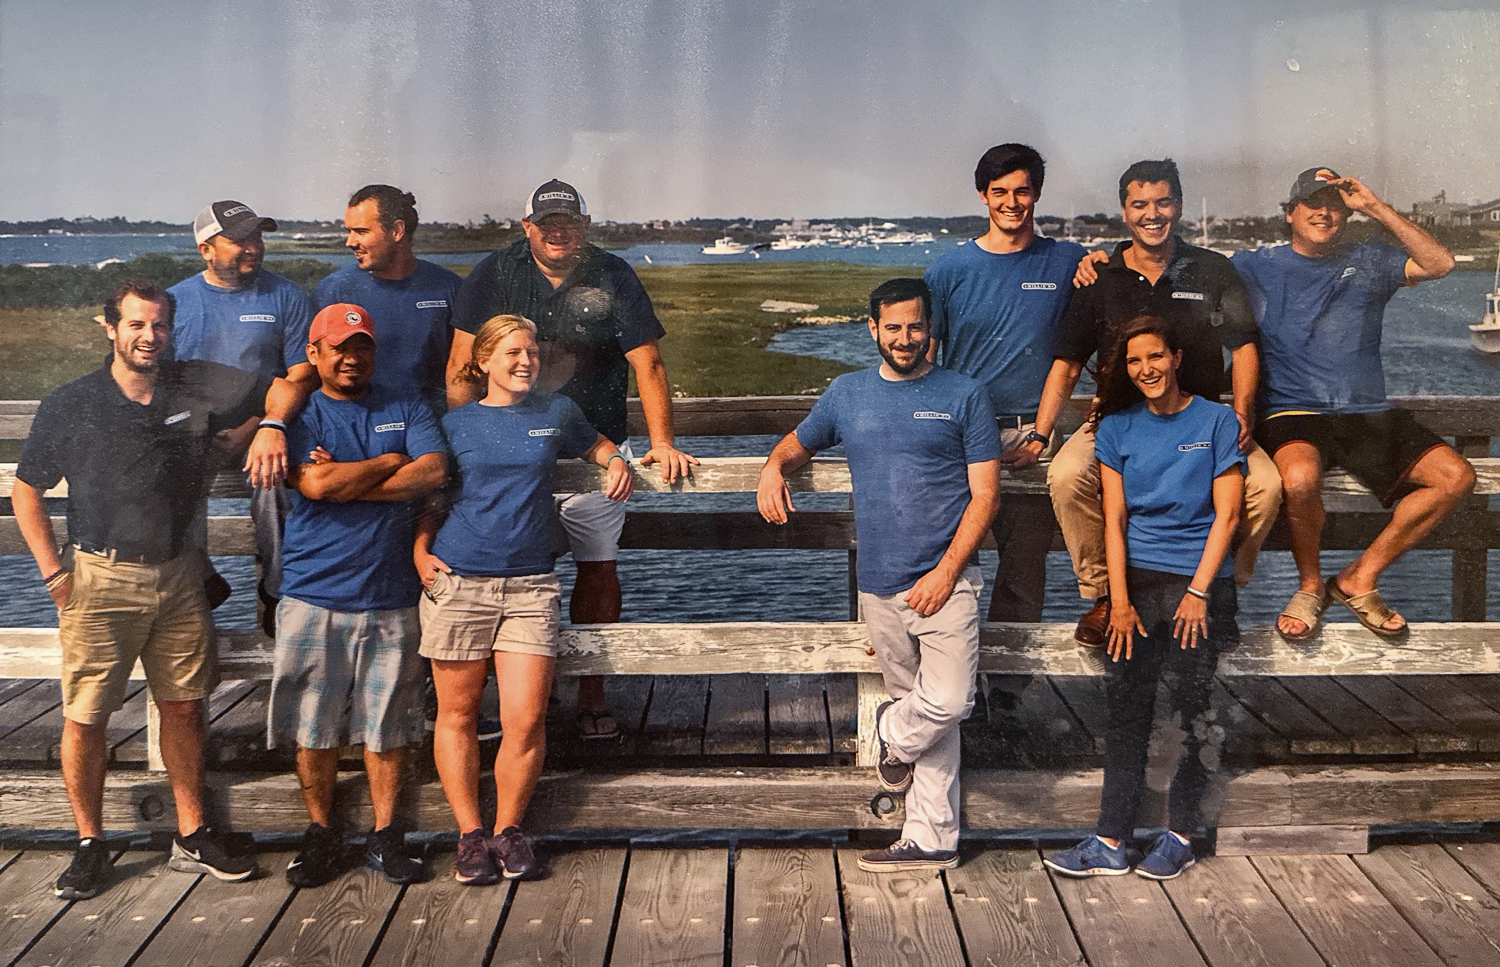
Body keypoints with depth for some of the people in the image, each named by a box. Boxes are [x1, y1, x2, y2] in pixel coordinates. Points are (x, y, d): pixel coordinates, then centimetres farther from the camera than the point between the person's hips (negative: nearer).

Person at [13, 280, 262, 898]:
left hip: (177, 575, 2)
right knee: (84, 718, -1)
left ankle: (192, 837, 21)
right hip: (100, 578, -2)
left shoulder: (199, 390, 1)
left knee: (183, 707, 9)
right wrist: (52, 572, -2)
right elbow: (25, 489, 6)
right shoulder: (70, 406, -2)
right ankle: (90, 845, 16)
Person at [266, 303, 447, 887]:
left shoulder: (406, 411, 10)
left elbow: (434, 472, -8)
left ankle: (385, 834, 19)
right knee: (313, 726, 5)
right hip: (314, 595, -1)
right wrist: (389, 461, -3)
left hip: (391, 597, 1)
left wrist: (348, 483, -11)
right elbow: (316, 483, -14)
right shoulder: (297, 417, 4)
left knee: (386, 723, 6)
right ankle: (321, 834, 21)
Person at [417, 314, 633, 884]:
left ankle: (508, 829, 12)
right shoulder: (455, 423, 9)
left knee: (526, 720, -7)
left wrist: (615, 460, 10)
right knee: (457, 713, 3)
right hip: (457, 581, 0)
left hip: (530, 584, 1)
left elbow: (594, 444, 32)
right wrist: (420, 550, 2)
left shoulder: (557, 412, 13)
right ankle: (470, 834, 15)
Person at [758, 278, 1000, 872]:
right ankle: (929, 840, 17)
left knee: (948, 702, -16)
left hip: (945, 582, -3)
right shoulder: (847, 393, 13)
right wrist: (774, 467, 3)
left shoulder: (963, 396, 3)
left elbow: (986, 495, -1)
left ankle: (892, 735, 17)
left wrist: (947, 571, -11)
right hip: (879, 585, 3)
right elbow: (798, 443, 28)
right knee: (923, 705, 8)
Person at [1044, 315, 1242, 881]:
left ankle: (1180, 836, 13)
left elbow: (1226, 515, -2)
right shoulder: (1117, 426, 7)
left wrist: (1197, 592, -9)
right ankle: (1110, 844, 3)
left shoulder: (1216, 421, 1)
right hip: (1136, 579, 2)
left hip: (1200, 580, -2)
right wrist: (1120, 601, -4)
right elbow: (1114, 518, 3)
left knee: (1194, 712, 0)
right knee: (1126, 711, 1)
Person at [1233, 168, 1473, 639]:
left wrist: (1375, 207, -1)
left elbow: (1440, 263, 2)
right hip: (1294, 413, -4)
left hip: (1369, 415, 4)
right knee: (1301, 478, -38)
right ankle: (1310, 586, -8)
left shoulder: (1368, 260, 16)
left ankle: (1359, 579, -4)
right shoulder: (1257, 267, 10)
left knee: (1456, 477, -15)